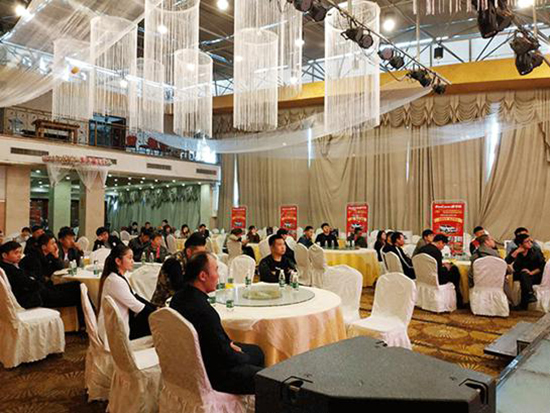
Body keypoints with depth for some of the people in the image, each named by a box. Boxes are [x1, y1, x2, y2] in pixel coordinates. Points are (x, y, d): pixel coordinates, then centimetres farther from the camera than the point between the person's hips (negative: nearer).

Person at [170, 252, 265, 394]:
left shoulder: (179, 297, -3)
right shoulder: (203, 311, -33)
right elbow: (224, 357, -25)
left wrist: (229, 343, 4)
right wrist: (245, 359, -7)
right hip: (210, 375, -10)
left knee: (256, 352, 22)